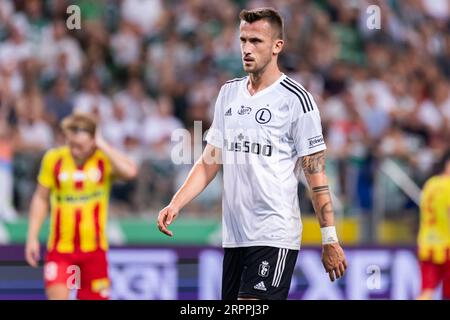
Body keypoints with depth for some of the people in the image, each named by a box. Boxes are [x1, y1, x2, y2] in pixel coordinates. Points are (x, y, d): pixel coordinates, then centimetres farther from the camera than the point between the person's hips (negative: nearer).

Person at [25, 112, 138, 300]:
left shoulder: (106, 158, -6)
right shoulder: (53, 159, -2)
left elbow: (130, 171, -28)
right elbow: (41, 198, 8)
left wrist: (102, 146, -20)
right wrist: (32, 237, 3)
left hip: (94, 249, 0)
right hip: (60, 247, 0)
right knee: (57, 296, -17)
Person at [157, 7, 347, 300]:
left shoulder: (296, 99, -7)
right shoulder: (229, 93, 13)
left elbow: (316, 173, -8)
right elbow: (210, 161, 17)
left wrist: (330, 239, -10)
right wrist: (175, 205, 5)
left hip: (274, 236, -7)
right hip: (234, 236, 7)